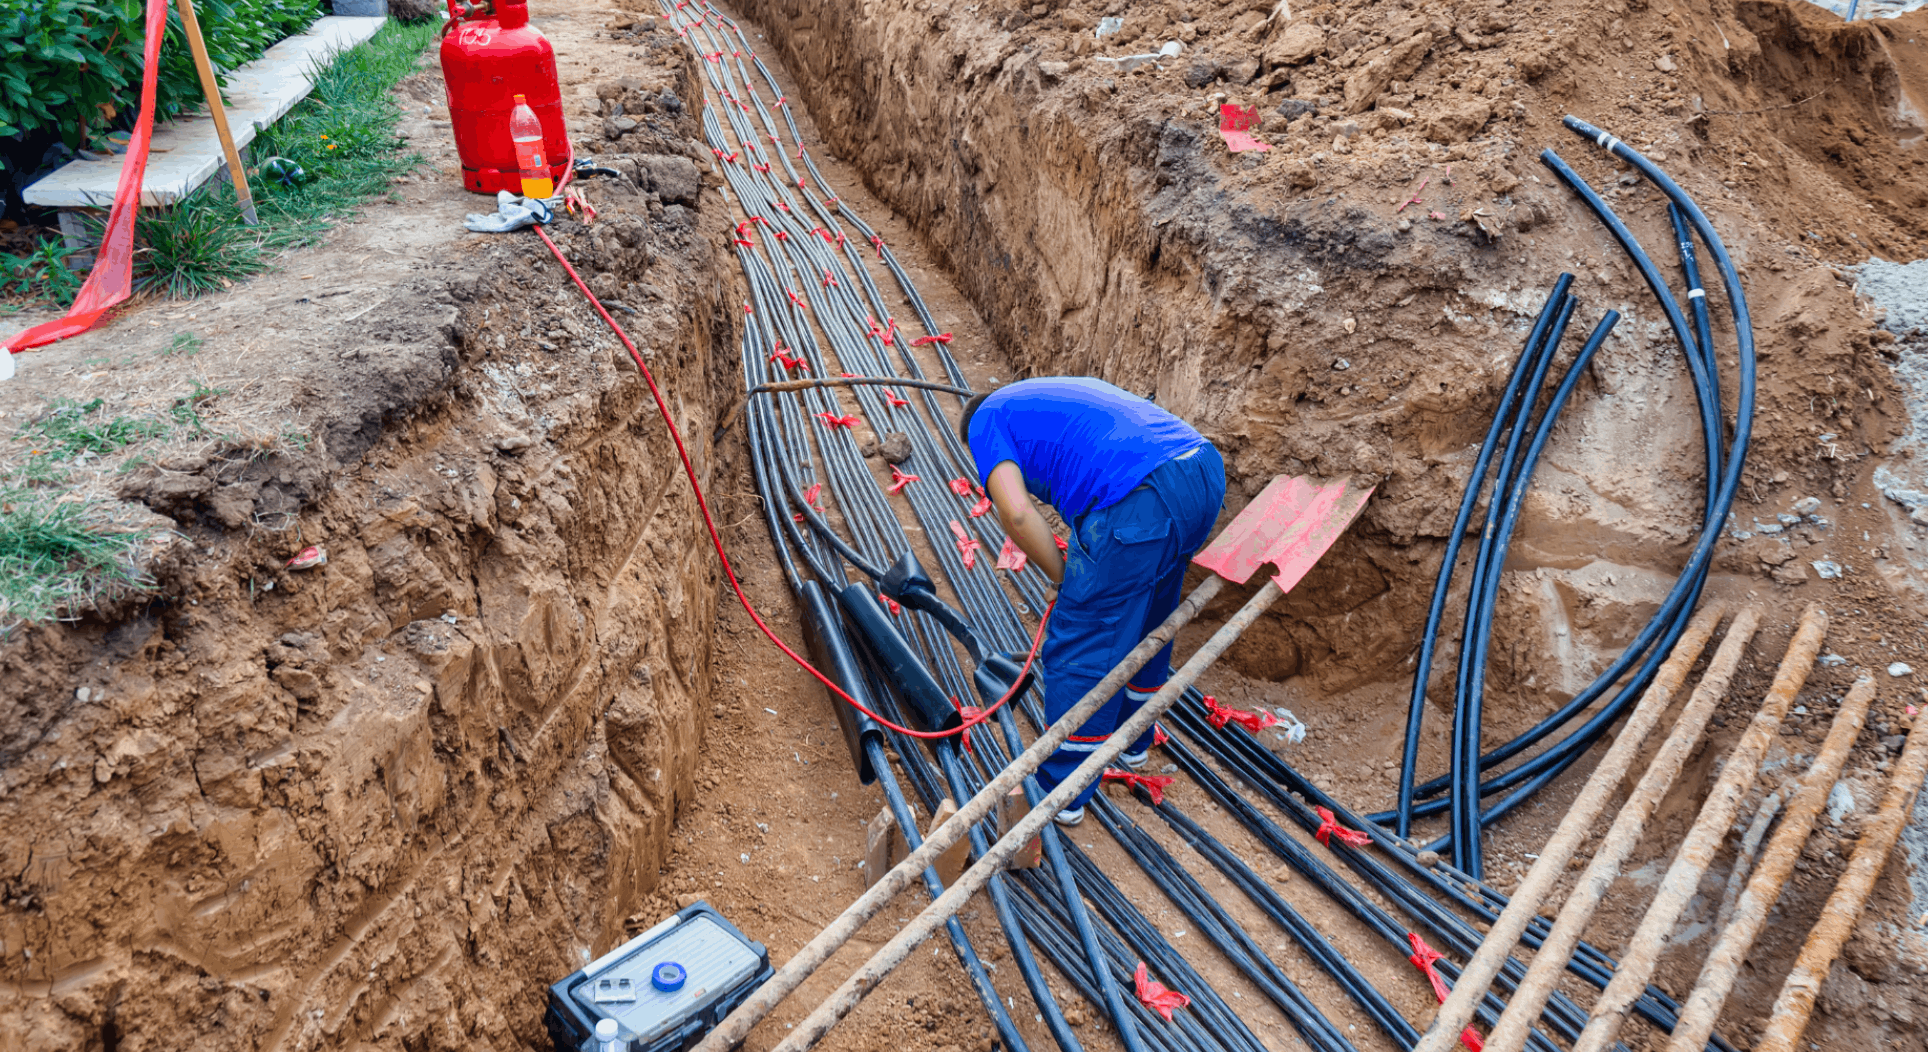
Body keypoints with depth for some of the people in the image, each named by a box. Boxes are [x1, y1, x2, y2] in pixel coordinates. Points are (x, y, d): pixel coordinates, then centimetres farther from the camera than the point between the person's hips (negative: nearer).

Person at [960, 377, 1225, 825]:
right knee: (1147, 621, 29)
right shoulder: (1071, 386, 37)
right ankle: (1132, 742, 49)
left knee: (1078, 651, 8)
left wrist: (1066, 580, 10)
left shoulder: (986, 419, 15)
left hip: (1140, 505, -8)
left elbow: (1016, 513, -5)